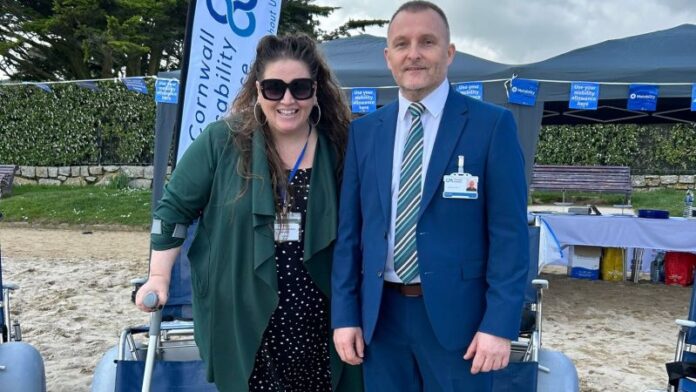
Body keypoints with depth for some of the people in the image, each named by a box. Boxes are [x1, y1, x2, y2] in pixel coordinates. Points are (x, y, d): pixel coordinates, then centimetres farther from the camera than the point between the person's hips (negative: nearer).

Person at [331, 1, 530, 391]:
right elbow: (349, 231, 6)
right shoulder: (364, 131, 6)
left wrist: (500, 324, -12)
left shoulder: (492, 125, -4)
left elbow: (510, 232, -7)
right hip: (381, 315, 3)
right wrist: (345, 314, 2)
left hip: (457, 314, -3)